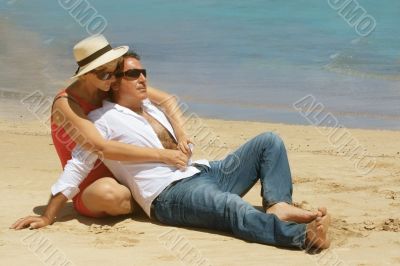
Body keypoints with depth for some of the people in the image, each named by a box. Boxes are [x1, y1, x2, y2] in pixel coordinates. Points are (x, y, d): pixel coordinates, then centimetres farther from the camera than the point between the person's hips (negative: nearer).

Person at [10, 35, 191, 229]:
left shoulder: (113, 87, -3)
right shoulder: (66, 104, -22)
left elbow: (167, 100, 2)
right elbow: (102, 148, -35)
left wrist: (181, 134, -18)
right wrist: (161, 155, -37)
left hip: (122, 179, 6)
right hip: (89, 194, -6)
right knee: (108, 193, -39)